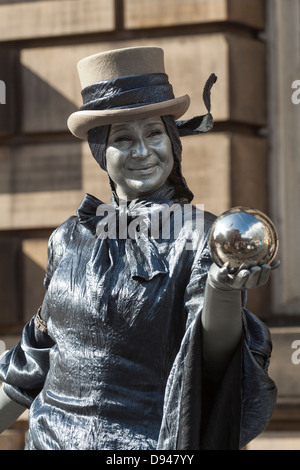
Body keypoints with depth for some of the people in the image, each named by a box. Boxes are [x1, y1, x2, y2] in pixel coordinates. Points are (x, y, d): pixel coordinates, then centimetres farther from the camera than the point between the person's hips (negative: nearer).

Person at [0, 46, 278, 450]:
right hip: (53, 437, 4)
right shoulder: (70, 239, 3)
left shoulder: (200, 236, -8)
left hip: (152, 443, -4)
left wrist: (223, 290, -40)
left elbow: (213, 356, -23)